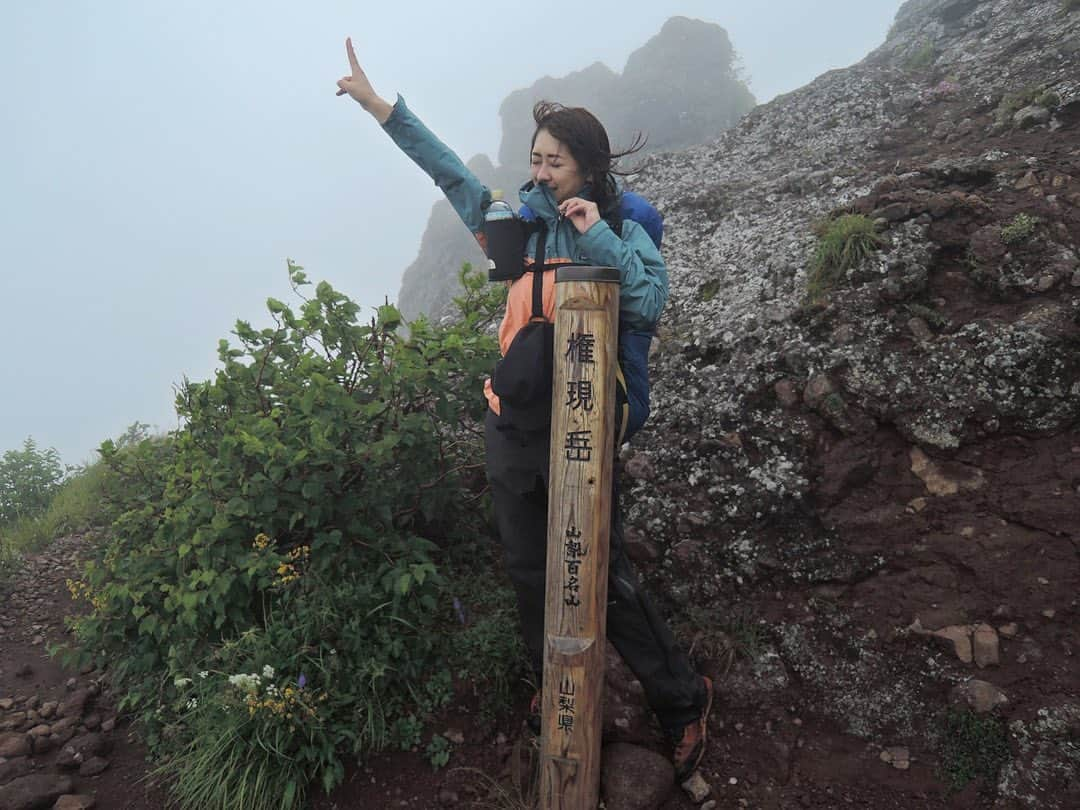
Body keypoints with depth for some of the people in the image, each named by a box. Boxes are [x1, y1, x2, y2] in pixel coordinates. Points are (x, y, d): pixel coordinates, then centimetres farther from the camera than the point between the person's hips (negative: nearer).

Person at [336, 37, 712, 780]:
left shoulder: (622, 233, -5)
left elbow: (648, 304, -22)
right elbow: (451, 172, 11)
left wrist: (596, 234, -19)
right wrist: (380, 105, 12)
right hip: (510, 425, 5)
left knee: (604, 575, 1)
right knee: (531, 573, 16)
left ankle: (684, 699, 24)